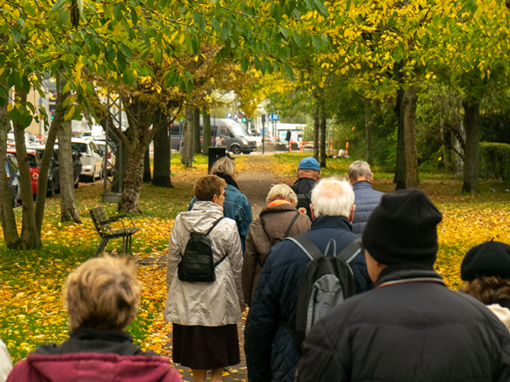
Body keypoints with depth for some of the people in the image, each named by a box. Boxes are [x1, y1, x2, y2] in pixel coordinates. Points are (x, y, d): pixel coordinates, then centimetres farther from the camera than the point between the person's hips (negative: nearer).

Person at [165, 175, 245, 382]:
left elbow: (172, 259, 5)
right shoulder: (227, 226, -9)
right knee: (219, 349, 9)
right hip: (218, 296, -3)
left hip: (187, 297, 3)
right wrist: (241, 298, 8)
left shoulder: (180, 222, 0)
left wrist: (171, 289, 17)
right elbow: (237, 266, -3)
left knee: (194, 347, 14)